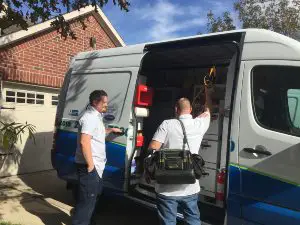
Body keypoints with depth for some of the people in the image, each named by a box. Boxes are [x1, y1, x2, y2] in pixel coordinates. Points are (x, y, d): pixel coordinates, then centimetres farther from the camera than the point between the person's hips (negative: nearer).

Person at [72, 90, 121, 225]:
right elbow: (84, 142, -27)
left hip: (96, 166, 11)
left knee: (93, 197, 23)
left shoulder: (96, 116, 14)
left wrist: (111, 130, 21)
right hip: (89, 166, -11)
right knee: (86, 200, -4)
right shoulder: (90, 117, -18)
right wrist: (90, 165, -26)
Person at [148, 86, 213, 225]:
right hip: (190, 188, 3)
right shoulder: (199, 124, 1)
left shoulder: (167, 124, -10)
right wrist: (207, 94, 39)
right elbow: (207, 111, 22)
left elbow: (152, 149, -13)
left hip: (167, 188, -3)